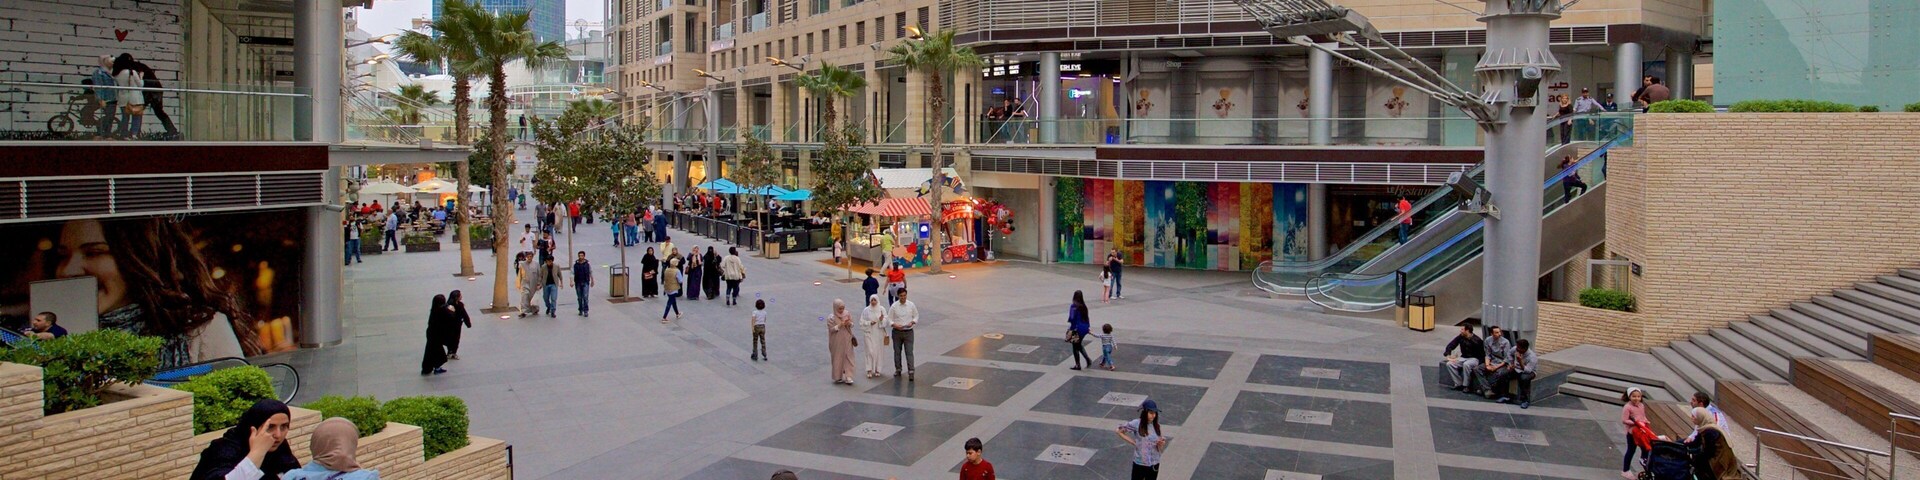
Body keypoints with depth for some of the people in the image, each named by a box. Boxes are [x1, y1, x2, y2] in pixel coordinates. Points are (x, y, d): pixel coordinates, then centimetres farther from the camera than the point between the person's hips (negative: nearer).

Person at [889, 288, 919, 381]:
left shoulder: (911, 305, -2)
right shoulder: (894, 306, -4)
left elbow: (916, 316, 8)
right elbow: (889, 319, -1)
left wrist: (912, 322, -12)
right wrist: (895, 325, -19)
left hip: (908, 332, -1)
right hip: (897, 332, 1)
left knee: (909, 352, -8)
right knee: (897, 352, 12)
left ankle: (911, 372, -10)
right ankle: (898, 370, 27)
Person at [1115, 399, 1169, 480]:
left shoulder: (1156, 426, -3)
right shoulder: (1136, 424, -14)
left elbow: (1160, 449, 3)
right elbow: (1120, 431, -4)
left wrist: (1161, 444, -20)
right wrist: (1133, 442, -8)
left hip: (1154, 464, 3)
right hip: (1139, 464, -3)